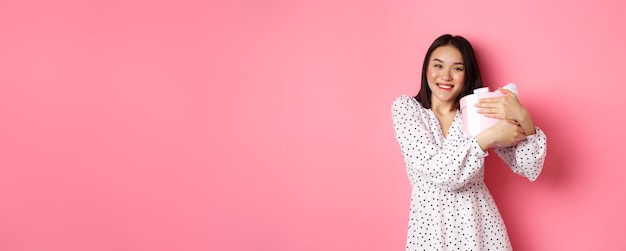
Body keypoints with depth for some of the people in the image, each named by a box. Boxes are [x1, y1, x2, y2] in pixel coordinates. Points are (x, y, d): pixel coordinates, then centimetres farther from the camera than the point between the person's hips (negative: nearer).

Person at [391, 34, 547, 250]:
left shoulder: (480, 111, -1)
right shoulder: (405, 107, -6)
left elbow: (529, 169, -8)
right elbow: (437, 172, -17)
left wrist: (523, 118, -23)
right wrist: (488, 137, -24)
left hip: (480, 225, 2)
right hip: (430, 225, -1)